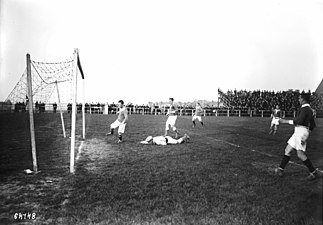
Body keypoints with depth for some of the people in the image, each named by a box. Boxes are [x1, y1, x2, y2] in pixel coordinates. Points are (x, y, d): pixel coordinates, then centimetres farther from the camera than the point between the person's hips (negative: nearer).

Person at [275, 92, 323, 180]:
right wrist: (307, 134, 23)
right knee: (287, 150, 9)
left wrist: (285, 121, -17)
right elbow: (313, 125, 21)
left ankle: (314, 172, 4)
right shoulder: (309, 109, 17)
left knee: (300, 154, -7)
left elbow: (299, 121, -24)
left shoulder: (305, 108, -14)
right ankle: (280, 169, 12)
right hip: (298, 132, 10)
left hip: (301, 132, -10)